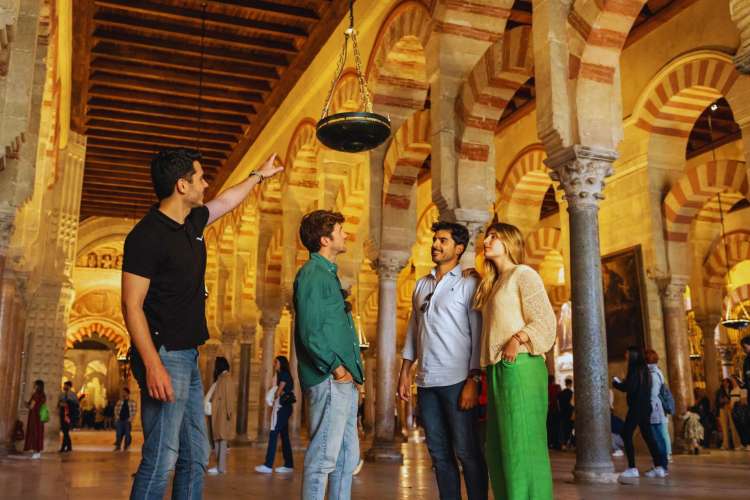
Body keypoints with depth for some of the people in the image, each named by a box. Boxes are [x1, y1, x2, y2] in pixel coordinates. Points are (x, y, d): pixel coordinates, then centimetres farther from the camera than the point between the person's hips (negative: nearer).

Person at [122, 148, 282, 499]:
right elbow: (132, 305, -18)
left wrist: (259, 175, 44)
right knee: (161, 459, -8)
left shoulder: (192, 222, 11)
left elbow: (226, 201, 32)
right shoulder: (147, 235, -14)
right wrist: (152, 366, -25)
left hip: (188, 357, 9)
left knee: (195, 457, 12)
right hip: (164, 356, -9)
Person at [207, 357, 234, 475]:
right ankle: (219, 465, 10)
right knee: (217, 438, 7)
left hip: (222, 412, -9)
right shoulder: (220, 378, 17)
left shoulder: (226, 378, -9)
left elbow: (229, 395, -15)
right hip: (217, 412, 9)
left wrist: (228, 411, -20)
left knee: (222, 438, -9)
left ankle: (221, 467, -10)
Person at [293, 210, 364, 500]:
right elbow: (310, 333, -17)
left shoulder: (328, 274, 19)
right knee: (324, 455, -5)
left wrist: (352, 370, 13)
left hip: (344, 380, 10)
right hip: (329, 379, -10)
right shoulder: (312, 274, -10)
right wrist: (336, 367, -15)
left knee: (348, 456, 14)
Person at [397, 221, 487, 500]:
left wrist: (473, 381, -14)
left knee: (467, 452, -2)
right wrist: (404, 374, 11)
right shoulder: (421, 285, 17)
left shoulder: (468, 284, 1)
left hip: (457, 380, -5)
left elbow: (478, 336, -6)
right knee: (439, 454, 10)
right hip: (426, 382, 6)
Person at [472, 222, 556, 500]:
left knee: (522, 446, -9)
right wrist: (485, 369, 9)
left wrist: (517, 339, -22)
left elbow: (545, 320, -8)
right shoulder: (492, 284, 24)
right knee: (498, 449, 9)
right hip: (496, 370, 9)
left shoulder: (523, 274, 1)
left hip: (519, 366, -8)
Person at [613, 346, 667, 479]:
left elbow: (628, 387, -17)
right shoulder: (644, 368, 14)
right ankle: (659, 467, 8)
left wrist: (615, 383, -1)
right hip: (645, 407, 9)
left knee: (627, 435, -4)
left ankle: (632, 468, -9)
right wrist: (621, 383, 17)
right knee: (647, 436, 11)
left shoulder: (634, 368, -11)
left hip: (636, 407, -9)